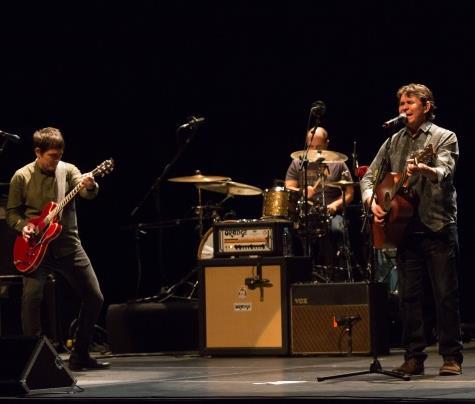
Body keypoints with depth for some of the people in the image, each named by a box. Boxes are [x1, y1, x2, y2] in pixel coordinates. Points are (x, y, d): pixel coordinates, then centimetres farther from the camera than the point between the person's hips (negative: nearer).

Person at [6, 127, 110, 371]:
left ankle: (80, 355, 14)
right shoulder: (22, 177, 0)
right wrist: (22, 226, -13)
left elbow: (88, 194, -15)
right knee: (31, 297, -20)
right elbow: (11, 211, 7)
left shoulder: (68, 170, 2)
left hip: (68, 245, 3)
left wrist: (90, 186, -38)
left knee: (94, 298, 0)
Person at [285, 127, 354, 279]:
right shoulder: (297, 163, 13)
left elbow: (349, 192, 9)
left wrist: (335, 205, -10)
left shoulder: (338, 164, 11)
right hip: (304, 214, 0)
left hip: (331, 214, 0)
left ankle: (332, 275, -26)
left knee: (335, 229, -34)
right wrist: (302, 193, -16)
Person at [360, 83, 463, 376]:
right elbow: (369, 176, 16)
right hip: (405, 226, 5)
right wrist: (372, 201, -4)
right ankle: (415, 357, 10)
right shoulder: (394, 142, 15)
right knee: (409, 295, 4)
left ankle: (452, 357, 1)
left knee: (446, 294, -3)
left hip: (438, 226, -5)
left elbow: (444, 173, -18)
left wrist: (424, 170, -40)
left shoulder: (444, 138, 1)